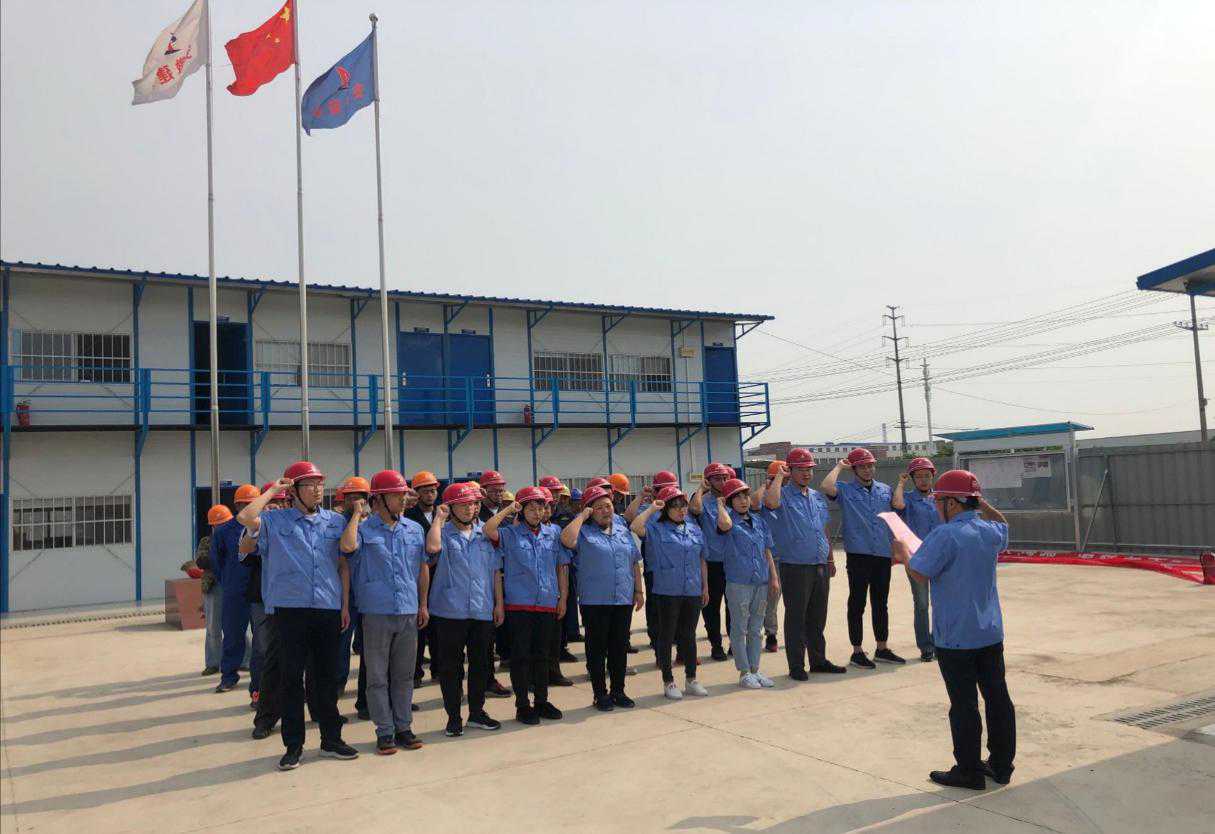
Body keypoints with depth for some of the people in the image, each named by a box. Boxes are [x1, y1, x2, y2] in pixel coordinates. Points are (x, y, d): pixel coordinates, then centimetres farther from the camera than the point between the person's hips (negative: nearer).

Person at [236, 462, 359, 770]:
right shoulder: (276, 520, 2)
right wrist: (272, 491, -4)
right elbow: (245, 517, -17)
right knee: (291, 677, 4)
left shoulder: (336, 521, 9)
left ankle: (331, 738, 22)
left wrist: (345, 605, 6)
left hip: (330, 609, 2)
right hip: (291, 609, -2)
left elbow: (343, 565, 12)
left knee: (328, 676, 10)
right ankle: (293, 745, 15)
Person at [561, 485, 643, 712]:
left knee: (620, 647, 12)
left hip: (624, 600, 5)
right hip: (595, 601, -5)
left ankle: (618, 691, 24)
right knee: (597, 649, 4)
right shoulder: (584, 532, -4)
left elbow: (635, 562, 16)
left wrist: (639, 591, 12)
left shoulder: (622, 529, 12)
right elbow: (567, 539, -28)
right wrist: (582, 516, -16)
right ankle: (600, 694, 16)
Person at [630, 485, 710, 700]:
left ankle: (691, 679, 25)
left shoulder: (695, 530, 12)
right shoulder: (656, 529, -3)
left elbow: (703, 560, 17)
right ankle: (668, 682, 15)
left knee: (689, 635, 14)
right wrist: (652, 508, -14)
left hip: (693, 591, 4)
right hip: (667, 592, -4)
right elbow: (635, 527, -23)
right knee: (666, 636, 4)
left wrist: (705, 586, 16)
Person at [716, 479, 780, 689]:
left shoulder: (758, 521, 12)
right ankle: (744, 673, 10)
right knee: (739, 629, 2)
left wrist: (774, 577, 10)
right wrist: (720, 504, -14)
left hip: (761, 582, 6)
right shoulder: (730, 519, -5)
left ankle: (755, 669, 21)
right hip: (738, 583, -6)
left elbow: (767, 552, 15)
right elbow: (725, 524, -32)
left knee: (756, 629, 13)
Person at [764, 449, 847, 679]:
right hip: (795, 568, -6)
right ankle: (796, 666, 9)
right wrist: (779, 475, -19)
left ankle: (819, 660, 27)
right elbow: (770, 502, -32)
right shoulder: (783, 495, -6)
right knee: (796, 619, 1)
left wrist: (830, 559, 20)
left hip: (821, 567, 6)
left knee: (818, 618, 15)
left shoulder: (818, 497, 16)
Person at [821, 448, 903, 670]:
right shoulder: (845, 490, -1)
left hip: (883, 554, 5)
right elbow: (827, 487, -20)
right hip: (858, 555, -5)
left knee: (880, 603, 14)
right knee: (857, 604, 2)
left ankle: (882, 649, 24)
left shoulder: (885, 490, 15)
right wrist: (839, 466, -8)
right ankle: (857, 651, 10)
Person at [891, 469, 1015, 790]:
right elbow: (1003, 524, 30)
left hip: (955, 637, -7)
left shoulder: (945, 535, -19)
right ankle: (1002, 764, 25)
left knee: (964, 704, 1)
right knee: (997, 697, 13)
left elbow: (919, 573, -21)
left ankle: (969, 771, 10)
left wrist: (903, 553, -3)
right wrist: (982, 504, 18)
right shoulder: (990, 532, 4)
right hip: (991, 633, 7)